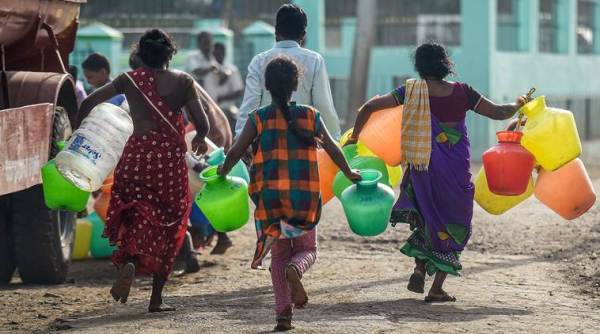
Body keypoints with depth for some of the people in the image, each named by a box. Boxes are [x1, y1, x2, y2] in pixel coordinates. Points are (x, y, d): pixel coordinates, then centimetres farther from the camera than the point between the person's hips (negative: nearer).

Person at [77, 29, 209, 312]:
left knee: (136, 218, 9)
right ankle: (156, 298, 10)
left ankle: (129, 261, -24)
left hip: (136, 156, 1)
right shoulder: (182, 81, 3)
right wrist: (199, 140, 23)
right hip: (171, 158, -1)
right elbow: (202, 123, 1)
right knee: (167, 226, 9)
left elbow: (89, 103, 0)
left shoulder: (129, 80, 6)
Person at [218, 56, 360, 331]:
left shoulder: (258, 119, 0)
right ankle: (295, 270, -22)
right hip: (305, 197, 0)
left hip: (270, 197, 0)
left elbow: (235, 152, -1)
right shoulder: (310, 116, 2)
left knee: (279, 254, 14)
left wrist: (224, 171, 20)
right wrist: (349, 174, 24)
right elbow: (333, 149, 8)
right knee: (307, 249, 15)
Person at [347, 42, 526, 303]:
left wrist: (354, 136, 14)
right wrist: (517, 105, 27)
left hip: (422, 166, 1)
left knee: (427, 218, 24)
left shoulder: (412, 91, -1)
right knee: (453, 224, 11)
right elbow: (499, 113, 5)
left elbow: (368, 107, 0)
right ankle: (437, 288, 7)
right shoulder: (462, 92, -3)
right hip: (456, 169, -1)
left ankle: (420, 270, 8)